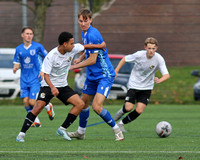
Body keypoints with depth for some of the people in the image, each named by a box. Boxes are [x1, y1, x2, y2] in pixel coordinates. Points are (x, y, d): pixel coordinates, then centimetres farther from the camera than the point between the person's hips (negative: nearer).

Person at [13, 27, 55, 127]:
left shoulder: (38, 46, -4)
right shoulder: (19, 49, 6)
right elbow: (17, 63, 12)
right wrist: (15, 67, -11)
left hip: (36, 78, -4)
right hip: (24, 79, 4)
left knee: (32, 102, -12)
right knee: (26, 101, -5)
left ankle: (48, 106, 19)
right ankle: (35, 121, 12)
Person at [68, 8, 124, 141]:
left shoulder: (93, 34, -22)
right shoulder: (84, 33, 8)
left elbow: (92, 60, -21)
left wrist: (74, 66, -10)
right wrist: (80, 58, 10)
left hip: (105, 75, -9)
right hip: (92, 76, 9)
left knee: (97, 107, -19)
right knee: (83, 103, 16)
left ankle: (116, 130, -1)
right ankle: (81, 132, 33)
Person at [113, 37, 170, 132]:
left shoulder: (159, 59, -18)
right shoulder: (139, 55, -17)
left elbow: (166, 75, -23)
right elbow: (125, 59, -1)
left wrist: (159, 80, -45)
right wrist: (116, 71, -5)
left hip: (146, 87, 1)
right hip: (134, 84, -1)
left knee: (139, 110, -10)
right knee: (129, 108, -12)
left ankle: (122, 123, 13)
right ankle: (122, 112, 25)